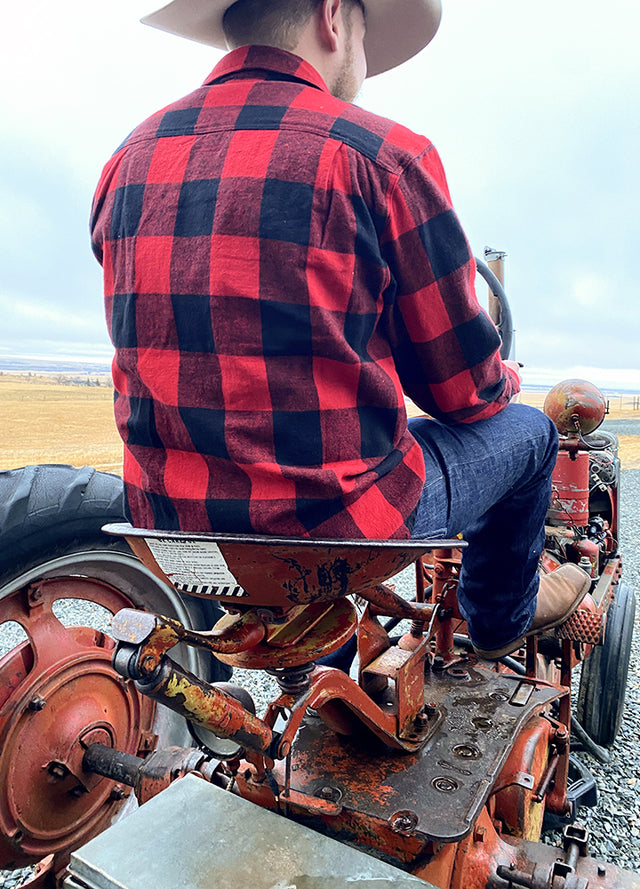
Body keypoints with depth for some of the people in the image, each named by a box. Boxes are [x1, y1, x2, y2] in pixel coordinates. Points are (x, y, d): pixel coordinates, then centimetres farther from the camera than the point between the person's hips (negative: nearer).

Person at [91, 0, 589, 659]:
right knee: (529, 430, 18)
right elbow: (460, 387, -6)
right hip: (338, 530, -6)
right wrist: (502, 381, 19)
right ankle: (503, 618, 42)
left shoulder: (130, 160, 7)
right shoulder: (381, 156, -12)